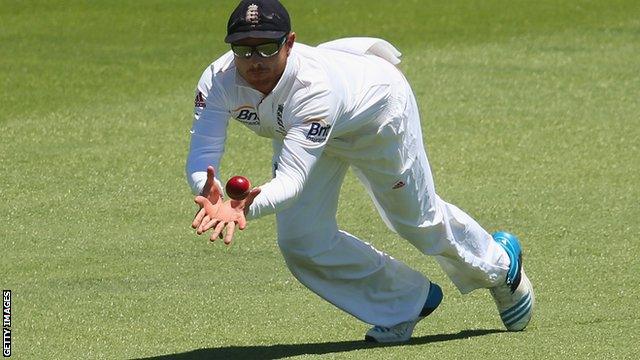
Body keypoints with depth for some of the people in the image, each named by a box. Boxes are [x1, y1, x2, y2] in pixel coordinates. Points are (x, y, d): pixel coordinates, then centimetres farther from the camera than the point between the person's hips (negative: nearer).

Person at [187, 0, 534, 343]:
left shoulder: (313, 87, -47)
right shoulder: (217, 82, -34)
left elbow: (293, 178, -54)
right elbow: (201, 158, -42)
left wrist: (250, 206, -74)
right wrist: (211, 197, -66)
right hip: (305, 132, 5)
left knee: (419, 218, 13)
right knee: (301, 241, -3)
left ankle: (499, 262, 48)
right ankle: (406, 301, 24)